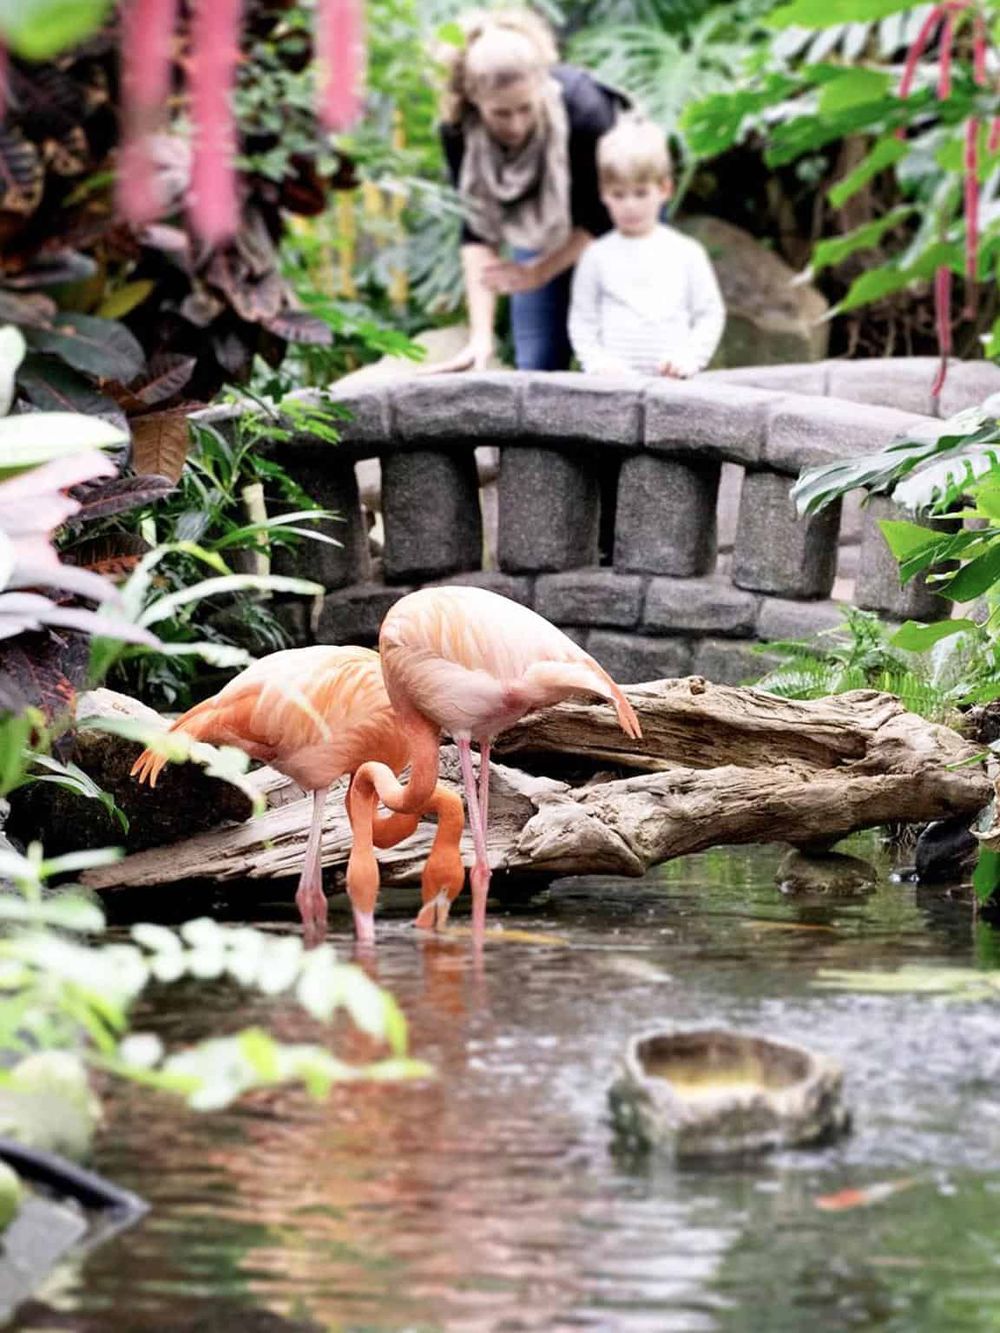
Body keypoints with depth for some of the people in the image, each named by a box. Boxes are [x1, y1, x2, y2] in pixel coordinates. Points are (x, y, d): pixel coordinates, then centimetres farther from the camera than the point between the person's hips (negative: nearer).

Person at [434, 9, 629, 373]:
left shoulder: (583, 110, -37)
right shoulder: (459, 129, -29)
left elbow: (602, 217, -23)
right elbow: (479, 230, -24)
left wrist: (538, 273, -26)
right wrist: (480, 337, -31)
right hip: (537, 225, 3)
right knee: (536, 366, -3)